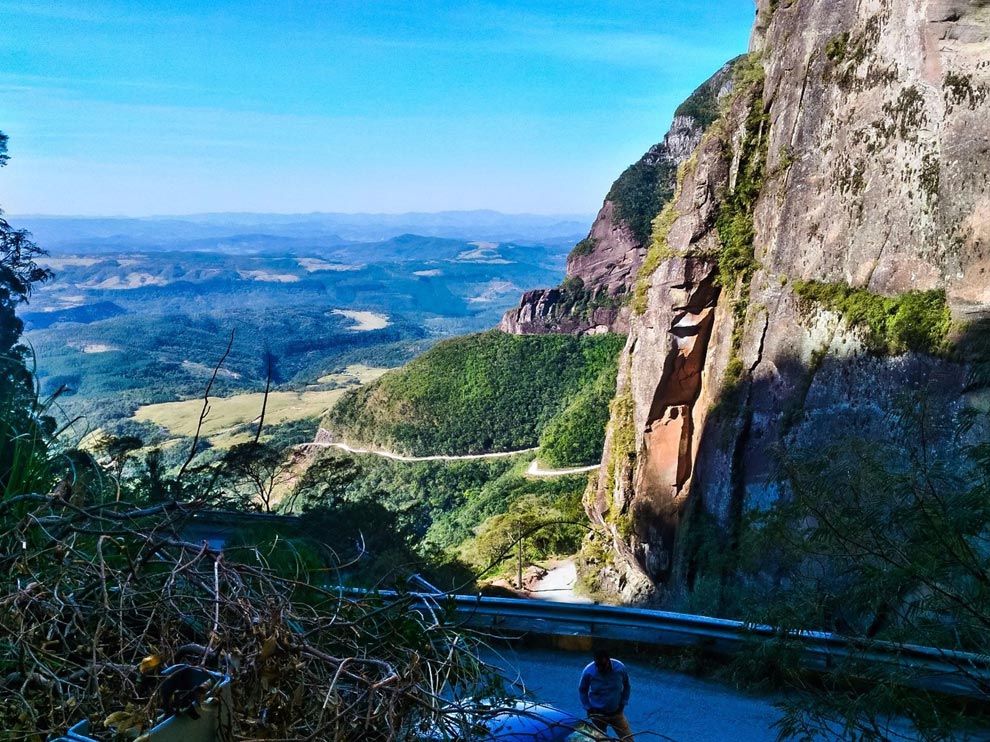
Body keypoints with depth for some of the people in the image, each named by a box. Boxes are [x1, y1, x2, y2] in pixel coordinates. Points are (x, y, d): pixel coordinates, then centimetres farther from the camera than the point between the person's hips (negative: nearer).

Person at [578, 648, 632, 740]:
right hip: (598, 713, -1)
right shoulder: (588, 671, -19)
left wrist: (623, 704, 0)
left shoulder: (620, 667, -17)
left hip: (617, 712, 1)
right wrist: (588, 708, -6)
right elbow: (582, 690, -2)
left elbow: (626, 686, 3)